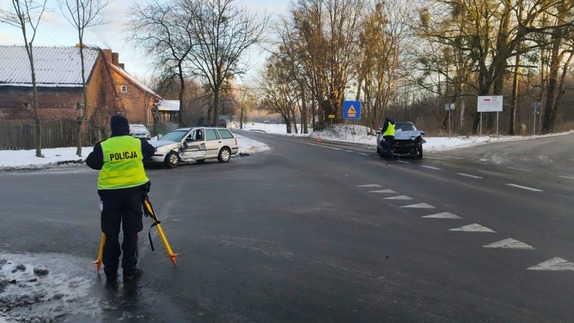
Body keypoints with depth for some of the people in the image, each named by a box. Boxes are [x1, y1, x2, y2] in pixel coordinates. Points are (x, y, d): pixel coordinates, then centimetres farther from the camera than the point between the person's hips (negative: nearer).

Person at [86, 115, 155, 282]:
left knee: (111, 233, 9)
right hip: (133, 190, 1)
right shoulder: (138, 143, 0)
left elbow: (91, 163, 9)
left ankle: (110, 271, 17)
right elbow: (151, 151, 20)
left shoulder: (103, 146, -5)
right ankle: (129, 270, 10)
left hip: (110, 192, 0)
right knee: (131, 232, 7)